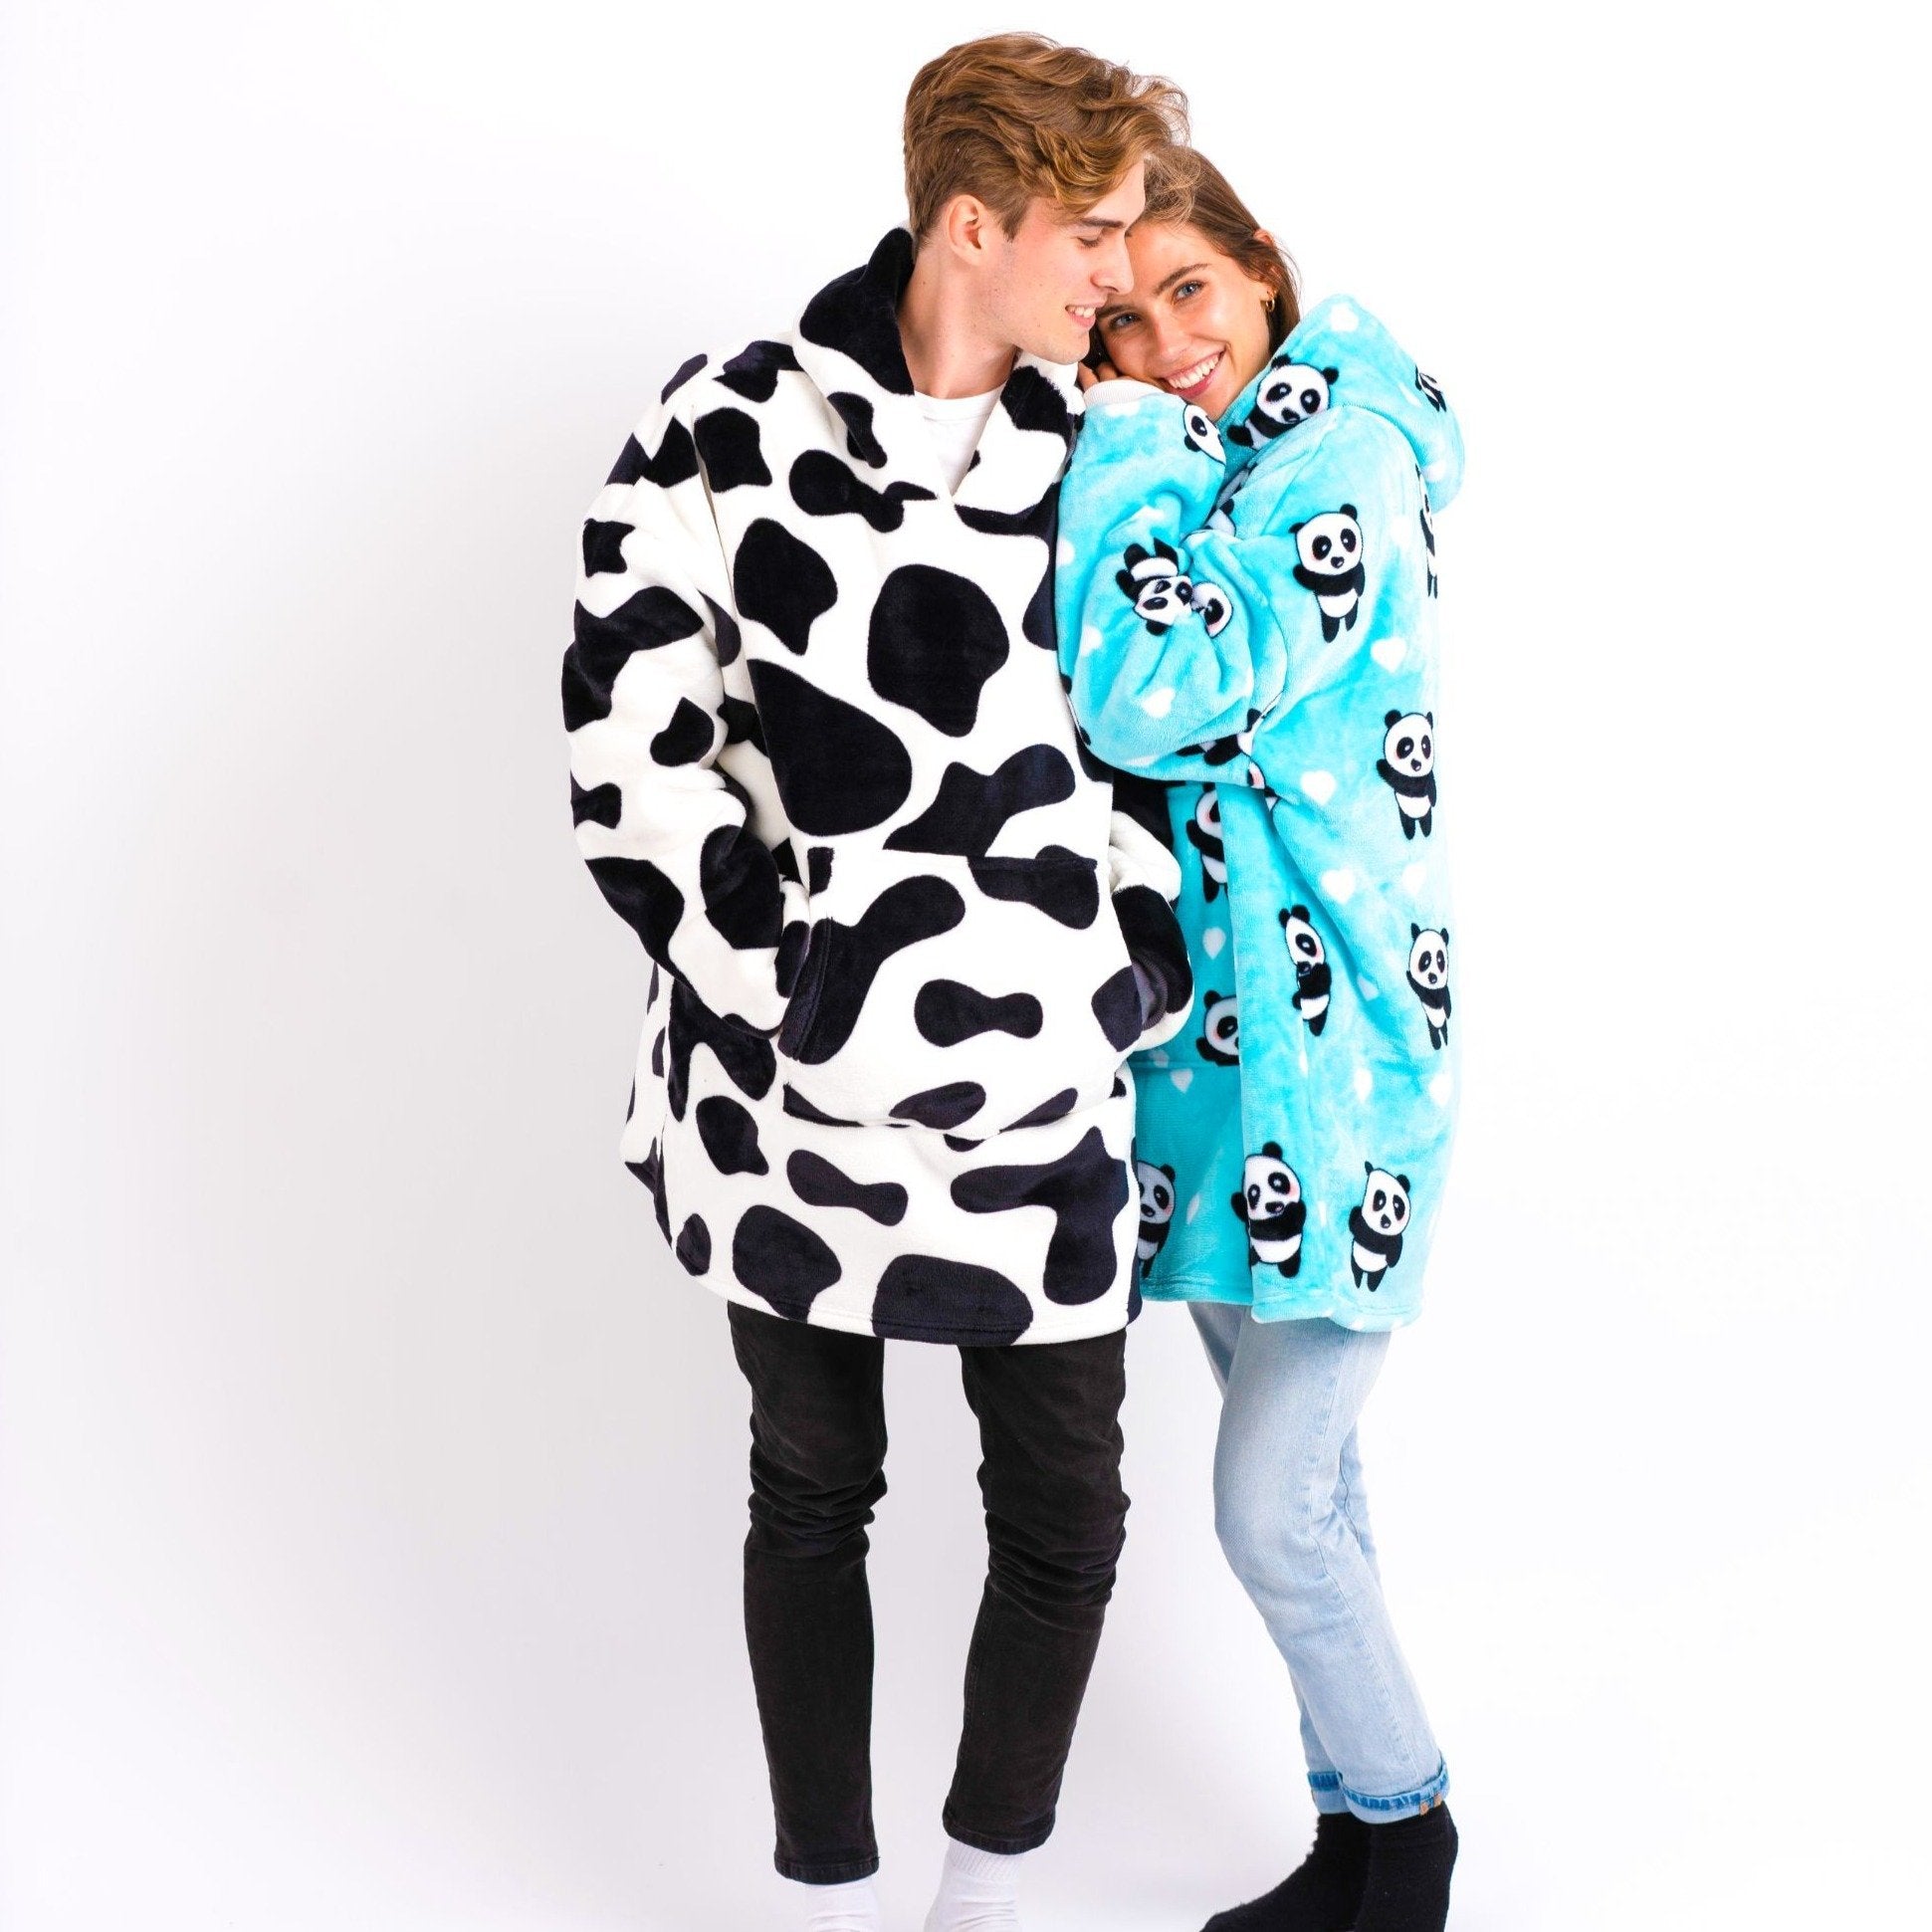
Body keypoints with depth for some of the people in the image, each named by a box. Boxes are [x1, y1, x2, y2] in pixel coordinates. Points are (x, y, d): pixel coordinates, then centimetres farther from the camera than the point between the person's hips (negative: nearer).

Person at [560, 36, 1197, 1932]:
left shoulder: (1100, 448, 3)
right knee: (812, 1498, 14)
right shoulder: (727, 430, -7)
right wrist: (785, 994, -12)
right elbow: (633, 753, -9)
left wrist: (1148, 972, 3)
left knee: (1064, 1522, 9)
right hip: (791, 1095, -2)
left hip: (1038, 1110, 3)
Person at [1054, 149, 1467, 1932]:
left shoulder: (1338, 464, -15)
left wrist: (1134, 443, -18)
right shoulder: (1190, 478, 12)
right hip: (1207, 1031, 9)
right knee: (1296, 1472, 17)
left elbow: (1150, 693, -28)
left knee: (1275, 1508, -3)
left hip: (1326, 1052, -9)